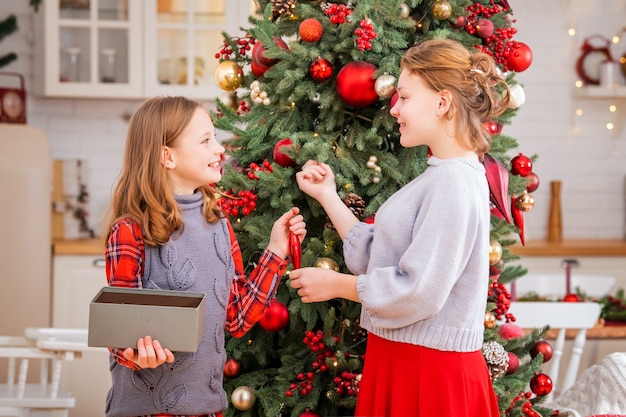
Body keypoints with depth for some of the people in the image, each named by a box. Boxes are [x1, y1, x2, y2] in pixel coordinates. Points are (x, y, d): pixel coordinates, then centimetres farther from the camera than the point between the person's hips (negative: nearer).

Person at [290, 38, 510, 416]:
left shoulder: (453, 183, -19)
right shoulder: (443, 176, 12)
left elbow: (418, 292, -23)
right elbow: (377, 256, 12)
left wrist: (336, 284, -11)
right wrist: (328, 197, 10)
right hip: (403, 358, 9)